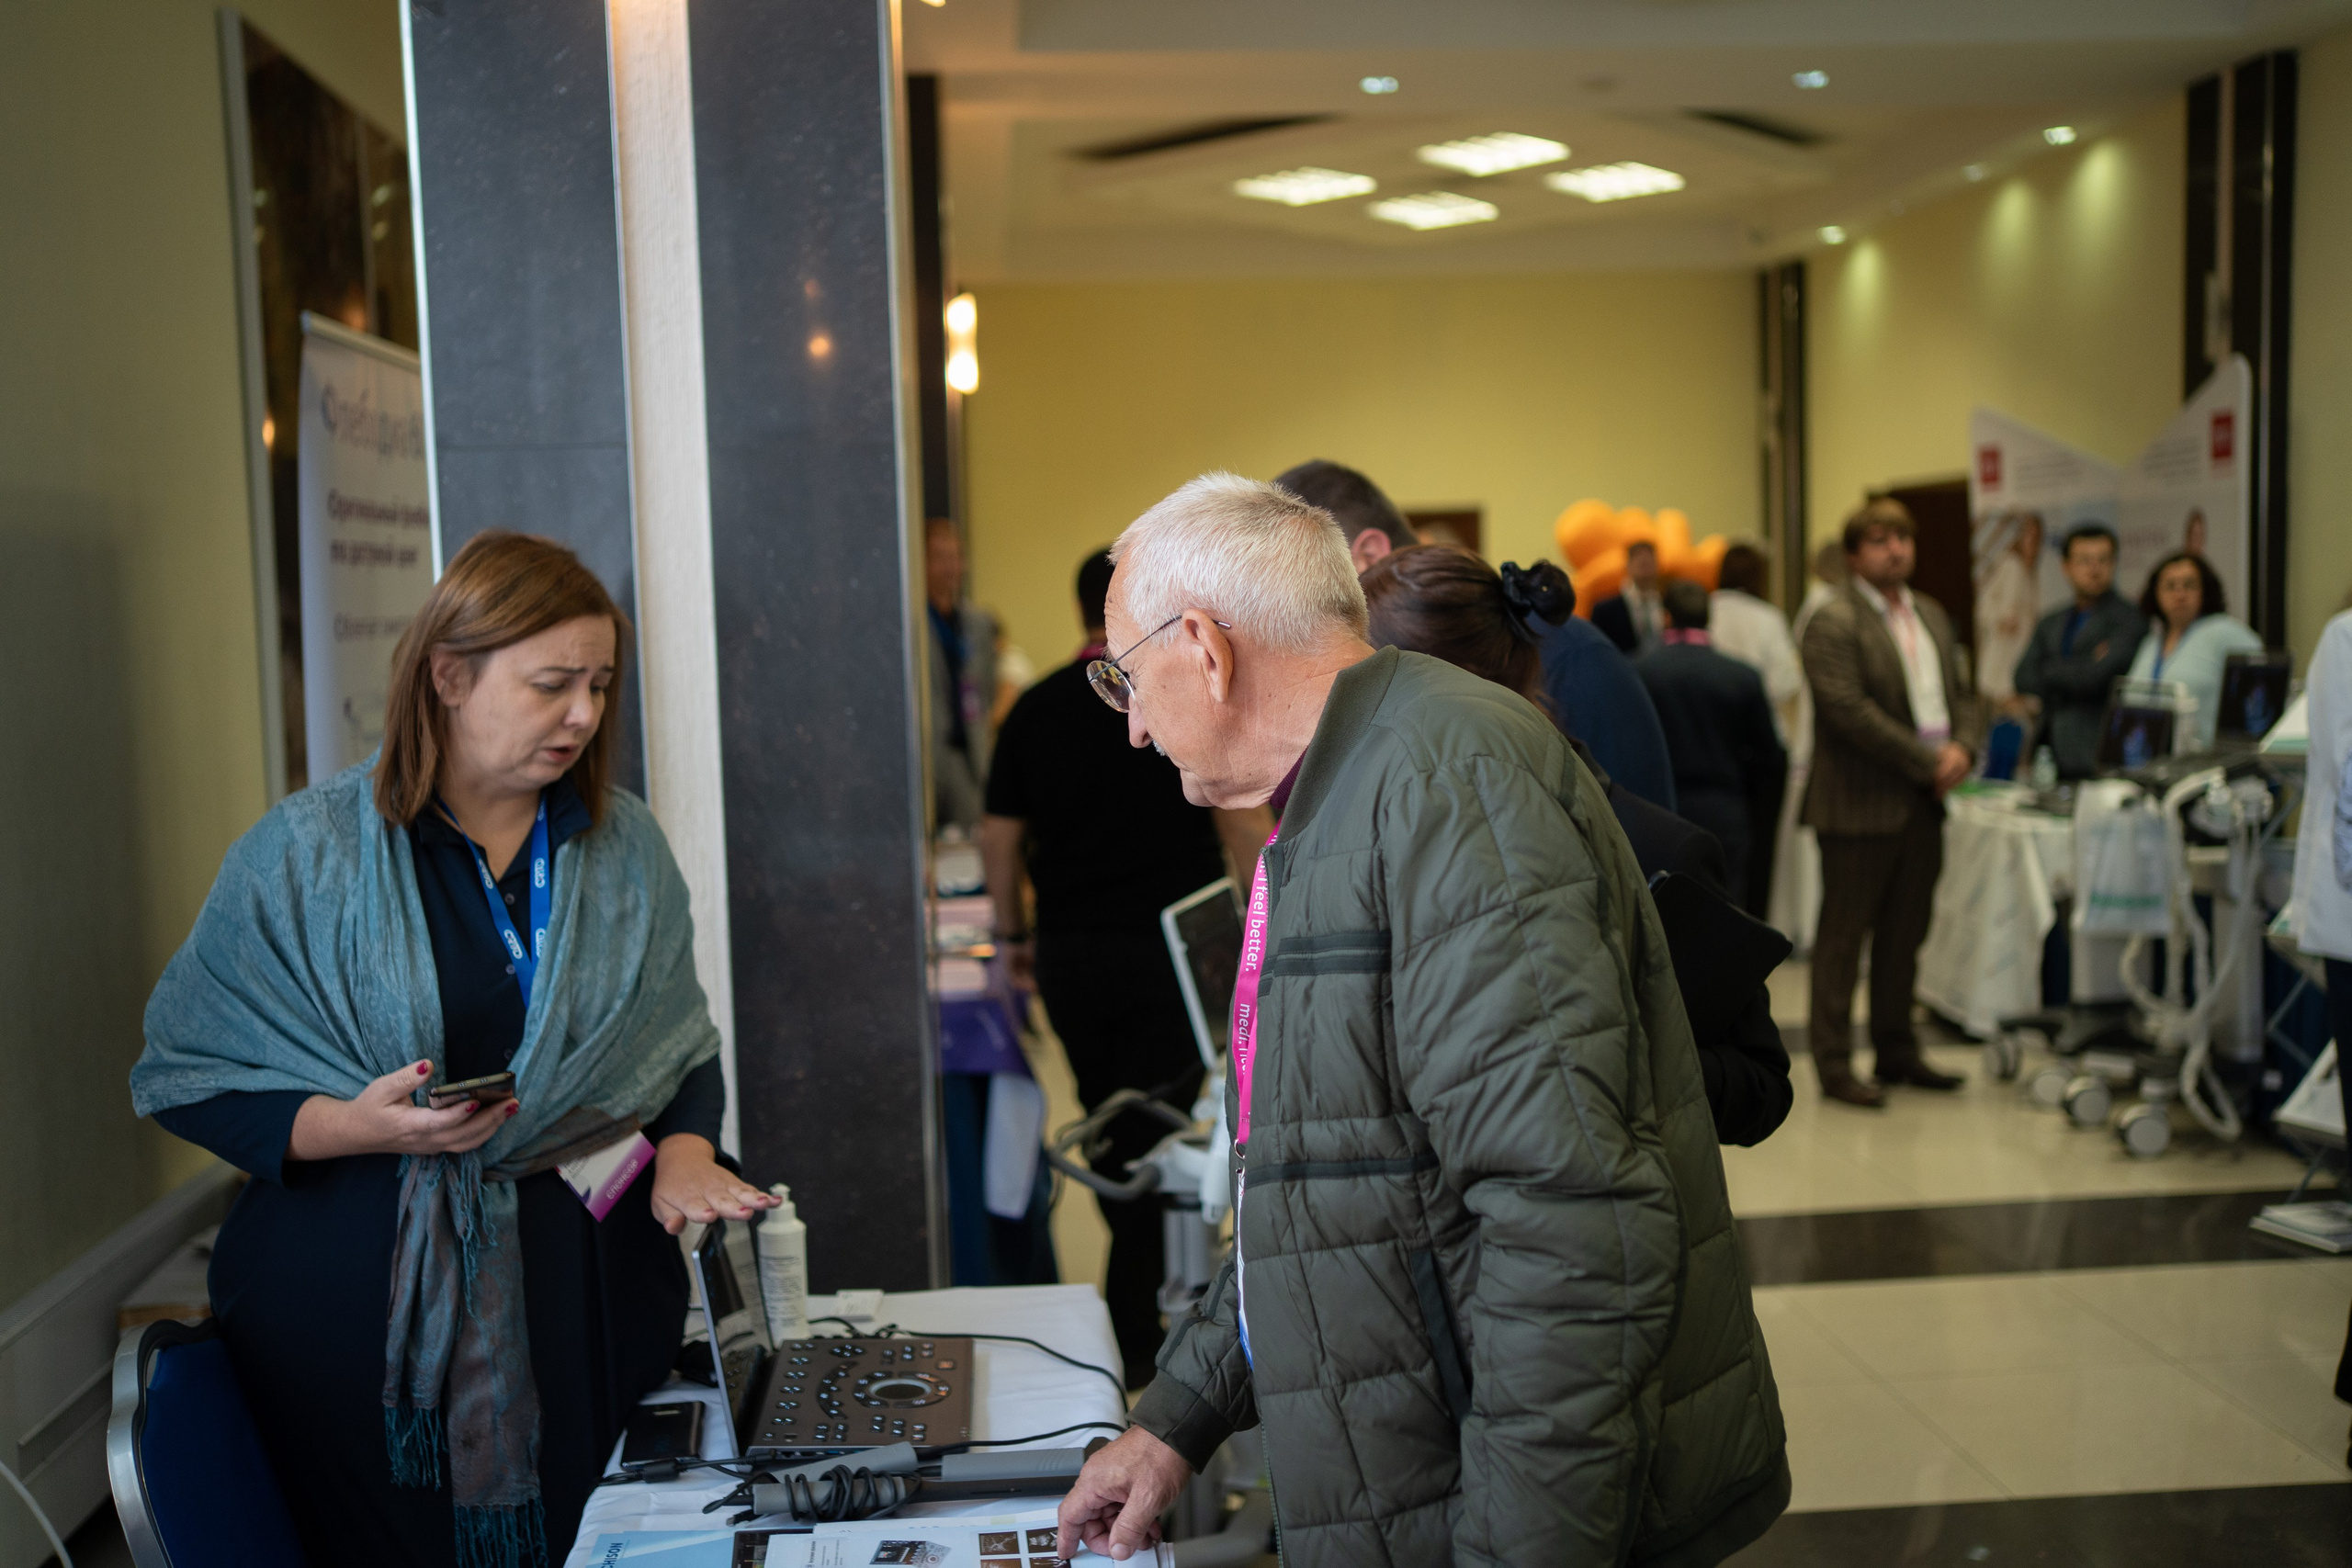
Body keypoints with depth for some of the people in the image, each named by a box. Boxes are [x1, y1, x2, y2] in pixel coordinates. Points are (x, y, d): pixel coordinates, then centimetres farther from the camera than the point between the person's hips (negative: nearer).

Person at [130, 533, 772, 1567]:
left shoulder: (624, 845, 6)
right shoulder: (304, 854, -7)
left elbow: (679, 1043, 12)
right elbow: (186, 1078, -5)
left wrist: (683, 1153, -7)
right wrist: (355, 1126, -20)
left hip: (586, 1276, 3)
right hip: (364, 1290, -3)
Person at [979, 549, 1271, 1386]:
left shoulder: (1035, 707, 4)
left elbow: (999, 835, 5)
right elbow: (1241, 821, -8)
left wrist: (1016, 934, 17)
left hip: (1069, 950, 4)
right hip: (1168, 944, -3)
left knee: (1111, 1127, 19)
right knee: (1156, 1131, 2)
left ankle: (1151, 1281, 32)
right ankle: (1131, 1334, 3)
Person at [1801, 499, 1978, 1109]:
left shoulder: (1931, 614, 16)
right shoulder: (1834, 623, -11)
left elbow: (1953, 692, 18)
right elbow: (1849, 711, -19)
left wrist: (1960, 748, -3)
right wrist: (1927, 761, -17)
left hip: (1922, 803, 8)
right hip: (1860, 803, -8)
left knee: (1905, 933, 15)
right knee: (1843, 936, -1)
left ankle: (1897, 1052, 25)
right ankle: (1834, 1065, 5)